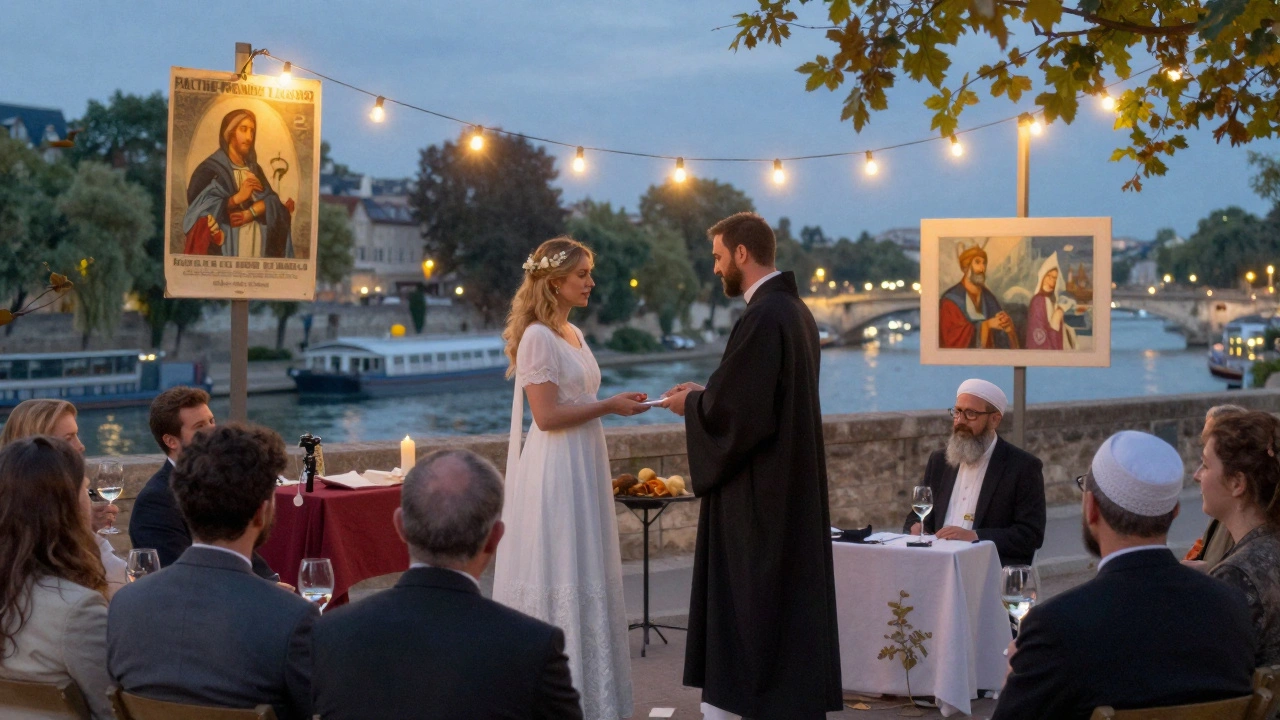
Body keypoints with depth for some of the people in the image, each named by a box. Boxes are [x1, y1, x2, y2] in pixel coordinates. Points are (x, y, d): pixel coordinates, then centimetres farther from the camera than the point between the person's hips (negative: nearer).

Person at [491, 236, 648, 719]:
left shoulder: (573, 335, 14)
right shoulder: (538, 337, -14)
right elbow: (547, 416, -19)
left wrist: (616, 404, 11)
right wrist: (609, 406, -15)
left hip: (584, 467, 9)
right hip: (555, 471, -9)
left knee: (587, 577, 12)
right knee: (558, 577, -4)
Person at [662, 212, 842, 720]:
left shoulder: (762, 318, -20)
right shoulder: (795, 310, 11)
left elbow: (734, 409, -23)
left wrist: (691, 404, -4)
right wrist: (705, 394, 13)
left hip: (758, 488, -10)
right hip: (792, 484, 10)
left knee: (754, 601, -3)